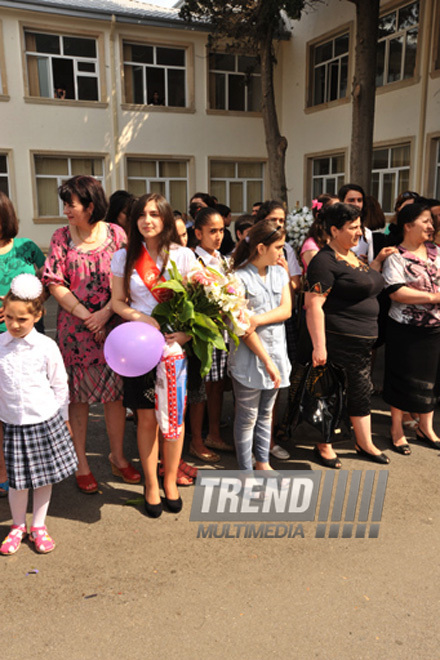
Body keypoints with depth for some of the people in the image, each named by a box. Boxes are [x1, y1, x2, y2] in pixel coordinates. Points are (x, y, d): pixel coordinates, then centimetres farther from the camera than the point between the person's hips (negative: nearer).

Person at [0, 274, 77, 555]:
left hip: (46, 421, 0)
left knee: (46, 477, 12)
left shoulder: (46, 346, -9)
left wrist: (62, 418, 7)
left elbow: (60, 385, 2)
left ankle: (39, 526, 32)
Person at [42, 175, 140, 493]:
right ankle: (81, 463, 20)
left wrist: (105, 312, -15)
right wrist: (85, 315, -11)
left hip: (112, 324, 0)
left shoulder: (116, 234, 0)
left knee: (115, 391, 6)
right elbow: (55, 283, -3)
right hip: (74, 327, 0)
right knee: (78, 395, 6)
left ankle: (118, 456, 23)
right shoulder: (61, 237, 2)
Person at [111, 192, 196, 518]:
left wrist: (188, 332, -17)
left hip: (176, 344, 0)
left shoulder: (184, 255, -2)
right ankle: (151, 484, 23)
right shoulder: (124, 257, 2)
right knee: (147, 418, 6)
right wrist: (141, 319, -13)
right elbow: (118, 301, 6)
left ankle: (170, 480, 25)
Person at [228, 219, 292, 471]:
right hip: (250, 357, -6)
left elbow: (287, 309, -3)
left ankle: (263, 462, 34)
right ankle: (246, 471, 21)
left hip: (276, 351, 6)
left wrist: (258, 319, -20)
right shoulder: (240, 278, -13)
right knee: (248, 417, 6)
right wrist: (267, 361, -17)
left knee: (266, 413, 19)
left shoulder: (280, 272, 8)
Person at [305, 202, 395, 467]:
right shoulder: (325, 261, -16)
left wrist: (379, 260, 16)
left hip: (364, 340, 9)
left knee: (362, 390, 17)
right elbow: (314, 305, -22)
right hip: (339, 341, -9)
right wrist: (319, 346, -26)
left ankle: (365, 443, 32)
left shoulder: (353, 256, 14)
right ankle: (324, 446, 21)